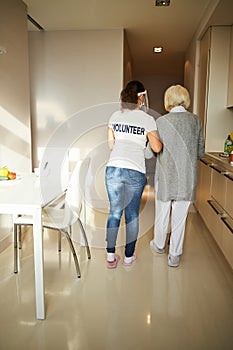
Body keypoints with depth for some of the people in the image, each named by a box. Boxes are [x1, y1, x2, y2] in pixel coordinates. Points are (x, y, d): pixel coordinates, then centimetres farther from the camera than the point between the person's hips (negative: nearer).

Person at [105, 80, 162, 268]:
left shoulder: (115, 116, 7)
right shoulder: (147, 119, -4)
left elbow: (110, 144, 12)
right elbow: (157, 148, -5)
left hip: (113, 168, 3)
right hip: (135, 172, -3)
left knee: (114, 212, 14)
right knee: (132, 214, 11)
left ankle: (110, 256, 21)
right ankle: (129, 256, 25)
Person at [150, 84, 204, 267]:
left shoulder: (161, 121, -8)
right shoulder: (196, 120, 0)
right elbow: (200, 152, 6)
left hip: (166, 175, -1)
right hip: (188, 177, 2)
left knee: (162, 213, 17)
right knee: (180, 216, 11)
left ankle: (159, 245, 38)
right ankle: (175, 255, 21)